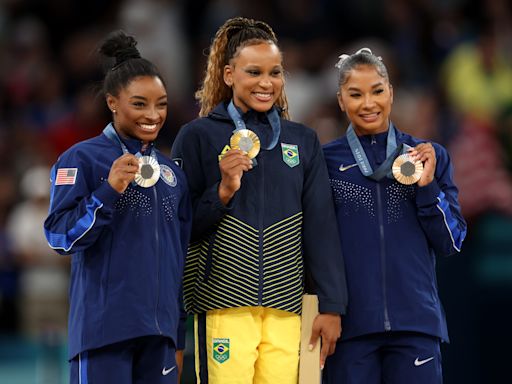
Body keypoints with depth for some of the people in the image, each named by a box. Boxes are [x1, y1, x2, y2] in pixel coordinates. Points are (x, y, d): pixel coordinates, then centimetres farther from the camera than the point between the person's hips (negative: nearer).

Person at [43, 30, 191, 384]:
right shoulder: (82, 159, -3)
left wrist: (179, 336, 19)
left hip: (159, 329, 6)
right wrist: (109, 190, -21)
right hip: (105, 327, -6)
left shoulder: (170, 171, 15)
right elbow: (60, 236, -9)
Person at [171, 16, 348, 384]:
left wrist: (332, 306, 5)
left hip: (284, 305, 3)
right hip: (223, 302, -3)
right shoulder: (198, 136, 2)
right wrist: (223, 191, -15)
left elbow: (321, 227, 10)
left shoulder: (303, 140, 12)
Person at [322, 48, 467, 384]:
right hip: (349, 323, -1)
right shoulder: (325, 161, 5)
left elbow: (452, 243, 6)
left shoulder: (429, 157, 8)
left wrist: (427, 186, -7)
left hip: (416, 320, 1)